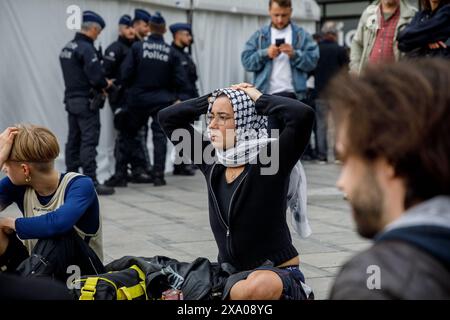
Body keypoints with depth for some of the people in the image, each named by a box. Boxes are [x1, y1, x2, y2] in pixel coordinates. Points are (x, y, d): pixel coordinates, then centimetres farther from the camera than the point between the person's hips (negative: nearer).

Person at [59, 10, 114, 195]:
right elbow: (95, 76, -22)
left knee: (73, 140, 12)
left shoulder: (67, 48, 13)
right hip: (86, 101, -9)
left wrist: (99, 86, 10)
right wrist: (105, 84, -2)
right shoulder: (86, 48, -17)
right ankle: (91, 182, -9)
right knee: (89, 141, -8)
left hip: (71, 98, 9)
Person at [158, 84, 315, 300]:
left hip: (277, 275, -6)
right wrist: (212, 100, 1)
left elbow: (303, 115, -28)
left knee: (254, 288, -40)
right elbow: (167, 118, 12)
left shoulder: (270, 159, -12)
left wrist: (258, 99, -14)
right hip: (229, 275, 7)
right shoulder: (212, 162, 5)